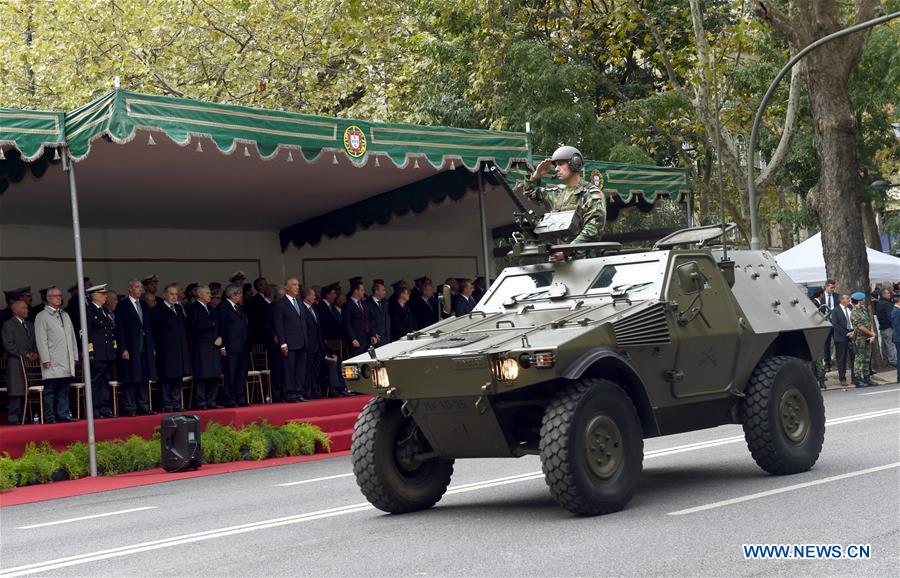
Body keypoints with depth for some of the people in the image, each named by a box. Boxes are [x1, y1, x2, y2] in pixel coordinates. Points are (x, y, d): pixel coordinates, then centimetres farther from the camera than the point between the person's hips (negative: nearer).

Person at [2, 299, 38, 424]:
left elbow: (35, 343, 22)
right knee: (16, 391, -9)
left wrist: (34, 353, 1)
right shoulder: (8, 325, 1)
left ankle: (24, 417, 4)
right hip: (15, 363, -6)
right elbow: (8, 345, -8)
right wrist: (24, 354, -13)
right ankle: (13, 417, -7)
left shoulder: (30, 325, 22)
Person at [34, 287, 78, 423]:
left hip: (67, 361, 6)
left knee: (64, 390, 7)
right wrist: (45, 359, -13)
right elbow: (41, 340, -7)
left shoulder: (65, 316, 20)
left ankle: (63, 414, 11)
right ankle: (49, 417, -2)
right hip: (52, 362, -6)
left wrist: (74, 356, 14)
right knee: (50, 391, -4)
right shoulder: (42, 317, -1)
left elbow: (72, 337, 21)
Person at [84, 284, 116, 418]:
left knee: (107, 381, 10)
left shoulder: (105, 310, 18)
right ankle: (94, 410, -3)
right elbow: (87, 334, -11)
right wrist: (90, 352, -16)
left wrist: (114, 350, 16)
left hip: (109, 354, 8)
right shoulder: (88, 311, -7)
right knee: (95, 382, -5)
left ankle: (106, 409, 16)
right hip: (97, 355, -8)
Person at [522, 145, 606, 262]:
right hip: (557, 259, 6)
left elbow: (592, 231, -14)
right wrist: (536, 175, 18)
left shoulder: (591, 194, -3)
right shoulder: (558, 193, 22)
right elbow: (531, 192, 38)